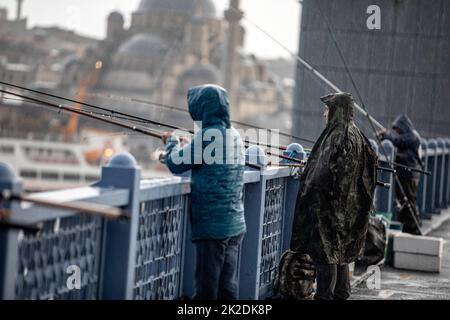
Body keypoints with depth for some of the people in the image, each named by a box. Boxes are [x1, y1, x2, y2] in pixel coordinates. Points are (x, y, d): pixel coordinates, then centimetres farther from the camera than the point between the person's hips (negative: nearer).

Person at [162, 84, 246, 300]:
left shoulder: (208, 135, -16)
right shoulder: (234, 135, 11)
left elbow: (176, 164, -9)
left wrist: (171, 142, 9)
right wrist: (180, 146, 17)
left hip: (213, 225, -8)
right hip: (235, 225, 8)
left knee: (207, 287, -3)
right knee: (227, 286, 10)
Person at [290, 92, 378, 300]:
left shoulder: (339, 136, -18)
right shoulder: (355, 134, 10)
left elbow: (326, 171, -23)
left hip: (330, 205, -10)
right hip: (347, 204, 10)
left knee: (325, 251, -4)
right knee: (340, 251, 17)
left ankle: (324, 295, -1)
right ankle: (341, 293, 24)